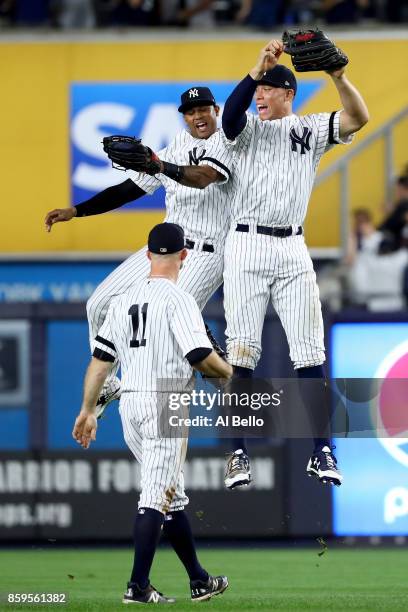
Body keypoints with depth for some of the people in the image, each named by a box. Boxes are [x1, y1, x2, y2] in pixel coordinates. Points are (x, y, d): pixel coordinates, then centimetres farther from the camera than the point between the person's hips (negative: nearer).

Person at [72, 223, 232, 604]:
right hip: (164, 402, -7)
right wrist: (226, 371, 4)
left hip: (129, 404, 7)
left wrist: (88, 410, 14)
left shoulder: (124, 300, 11)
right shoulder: (178, 300, -10)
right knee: (157, 496, -7)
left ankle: (199, 581, 23)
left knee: (172, 495, 16)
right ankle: (138, 586, -12)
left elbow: (100, 360, 10)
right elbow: (202, 358, -18)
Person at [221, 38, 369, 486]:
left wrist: (337, 76, -25)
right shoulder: (249, 127, 6)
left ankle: (321, 453, 2)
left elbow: (357, 118, -9)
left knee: (309, 352, -1)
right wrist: (257, 68, -30)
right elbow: (230, 115, -18)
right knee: (241, 352, -3)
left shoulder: (311, 130, 7)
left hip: (293, 250, 1)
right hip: (246, 247, -1)